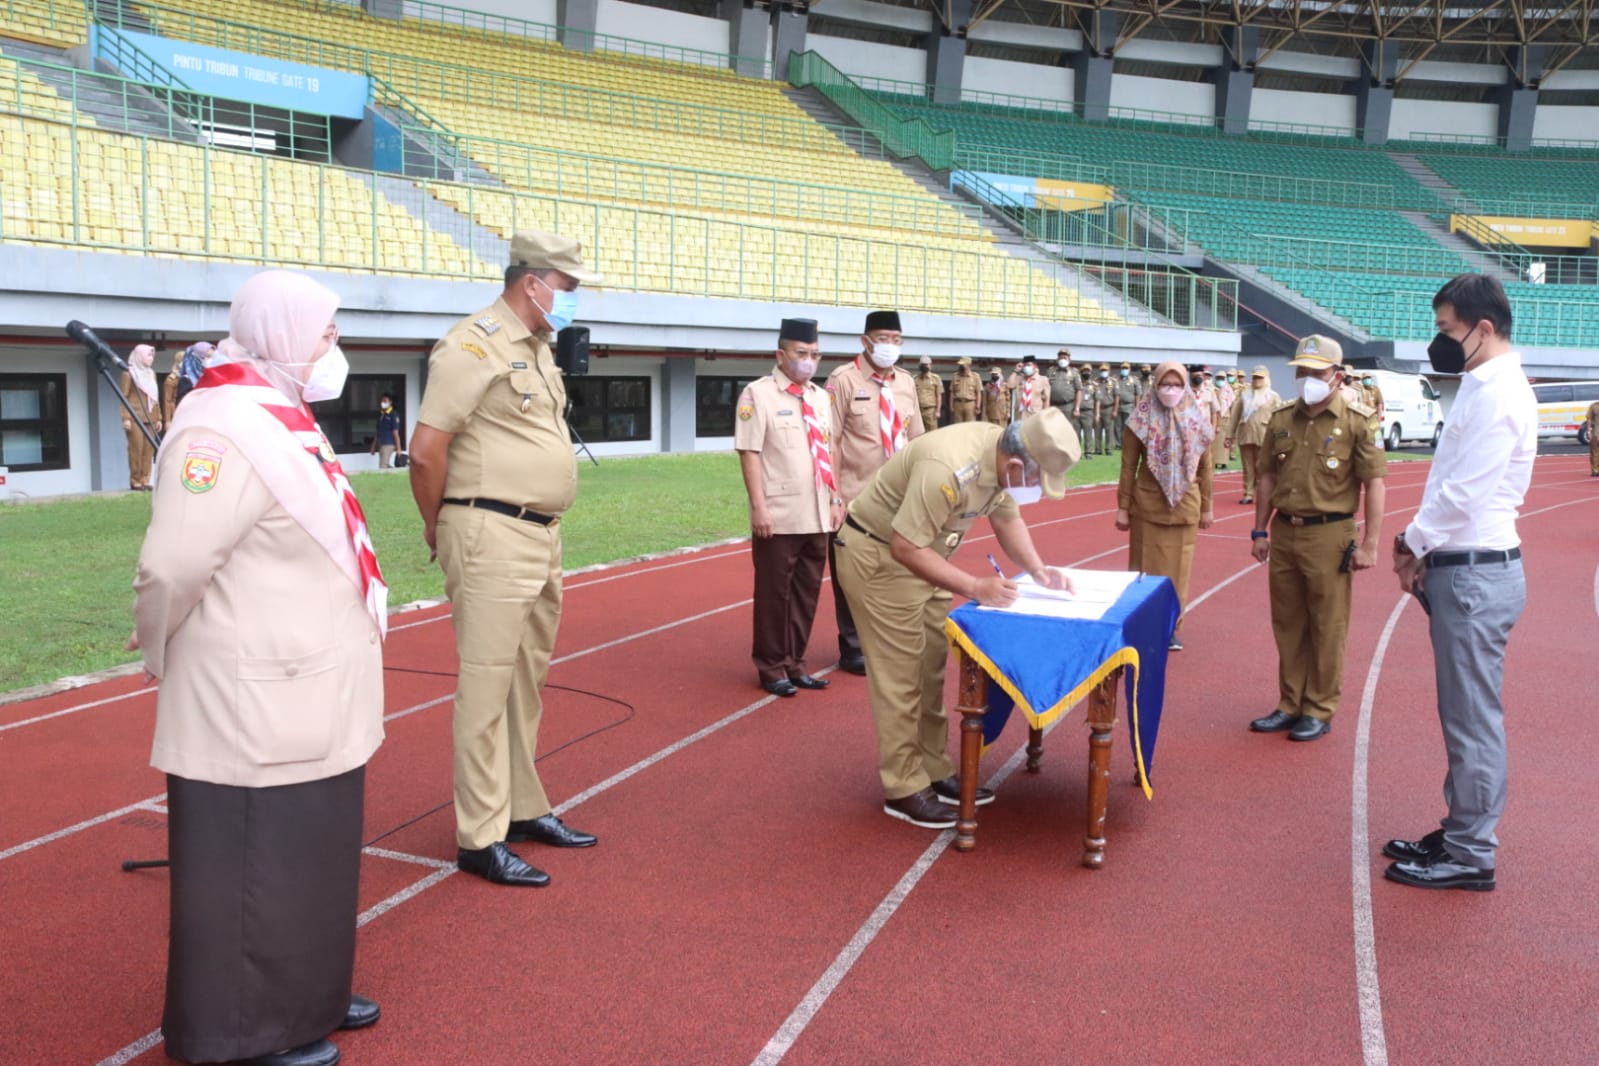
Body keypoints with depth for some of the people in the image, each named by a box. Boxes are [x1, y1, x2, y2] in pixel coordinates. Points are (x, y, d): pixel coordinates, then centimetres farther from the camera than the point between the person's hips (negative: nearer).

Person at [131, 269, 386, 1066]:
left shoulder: (283, 419, 12)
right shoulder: (228, 429, -21)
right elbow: (170, 570, -24)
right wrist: (162, 657, -8)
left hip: (305, 698, 10)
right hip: (254, 707, -10)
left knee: (308, 857, 21)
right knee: (255, 868, 5)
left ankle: (302, 998, 38)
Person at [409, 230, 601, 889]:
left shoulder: (537, 350, 16)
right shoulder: (474, 345, -12)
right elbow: (426, 450, -15)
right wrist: (437, 530, -4)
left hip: (543, 537, 9)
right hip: (492, 539, -9)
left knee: (526, 683, 17)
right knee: (487, 687, -3)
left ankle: (524, 810, 29)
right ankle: (480, 840, 6)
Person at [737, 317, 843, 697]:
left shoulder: (821, 397, 13)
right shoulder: (758, 394, -6)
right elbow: (749, 453, -11)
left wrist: (835, 500, 13)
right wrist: (759, 508, -16)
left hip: (817, 517, 6)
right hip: (778, 518, -6)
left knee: (807, 592, 12)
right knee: (774, 593, 4)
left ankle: (795, 663, 24)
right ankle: (771, 668, 17)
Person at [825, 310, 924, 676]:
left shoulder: (907, 383, 9)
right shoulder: (844, 379, -9)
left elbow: (914, 439, 14)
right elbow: (831, 441, -11)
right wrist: (834, 495, -14)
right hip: (854, 500, -5)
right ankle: (853, 649, 18)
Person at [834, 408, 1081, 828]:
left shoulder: (1004, 457, -8)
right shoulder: (949, 469, -35)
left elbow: (1007, 518, 8)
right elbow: (904, 547, -33)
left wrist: (1038, 570, -7)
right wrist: (974, 586, -32)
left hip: (922, 552, 9)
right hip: (878, 555, -9)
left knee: (932, 669, 13)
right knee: (900, 677, -5)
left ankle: (936, 772, 24)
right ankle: (904, 789, 5)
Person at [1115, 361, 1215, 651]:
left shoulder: (1197, 421, 1)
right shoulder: (1141, 419, -6)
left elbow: (1204, 468, 7)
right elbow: (1128, 467, -4)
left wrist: (1207, 507, 7)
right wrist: (1123, 507, -5)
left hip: (1185, 506, 2)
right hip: (1147, 506, -2)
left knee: (1177, 569, 8)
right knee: (1145, 567, 5)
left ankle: (1172, 627, 20)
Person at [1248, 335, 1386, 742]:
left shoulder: (1355, 422, -6)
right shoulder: (1281, 419, 7)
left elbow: (1374, 484, -7)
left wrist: (1370, 544, -10)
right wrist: (1260, 531, 11)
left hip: (1329, 535, -5)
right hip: (1283, 531, 5)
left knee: (1326, 629, 4)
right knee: (1287, 625, 13)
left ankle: (1319, 711, 16)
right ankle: (1290, 705, 25)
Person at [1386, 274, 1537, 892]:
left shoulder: (1498, 394, -16)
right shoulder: (1485, 388, 15)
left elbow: (1462, 492, -20)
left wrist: (1415, 544, -6)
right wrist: (1423, 546, 6)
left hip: (1476, 573, -10)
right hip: (1461, 568, 10)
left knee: (1473, 719, -1)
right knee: (1465, 715, 17)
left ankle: (1471, 855, 10)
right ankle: (1460, 833, 28)